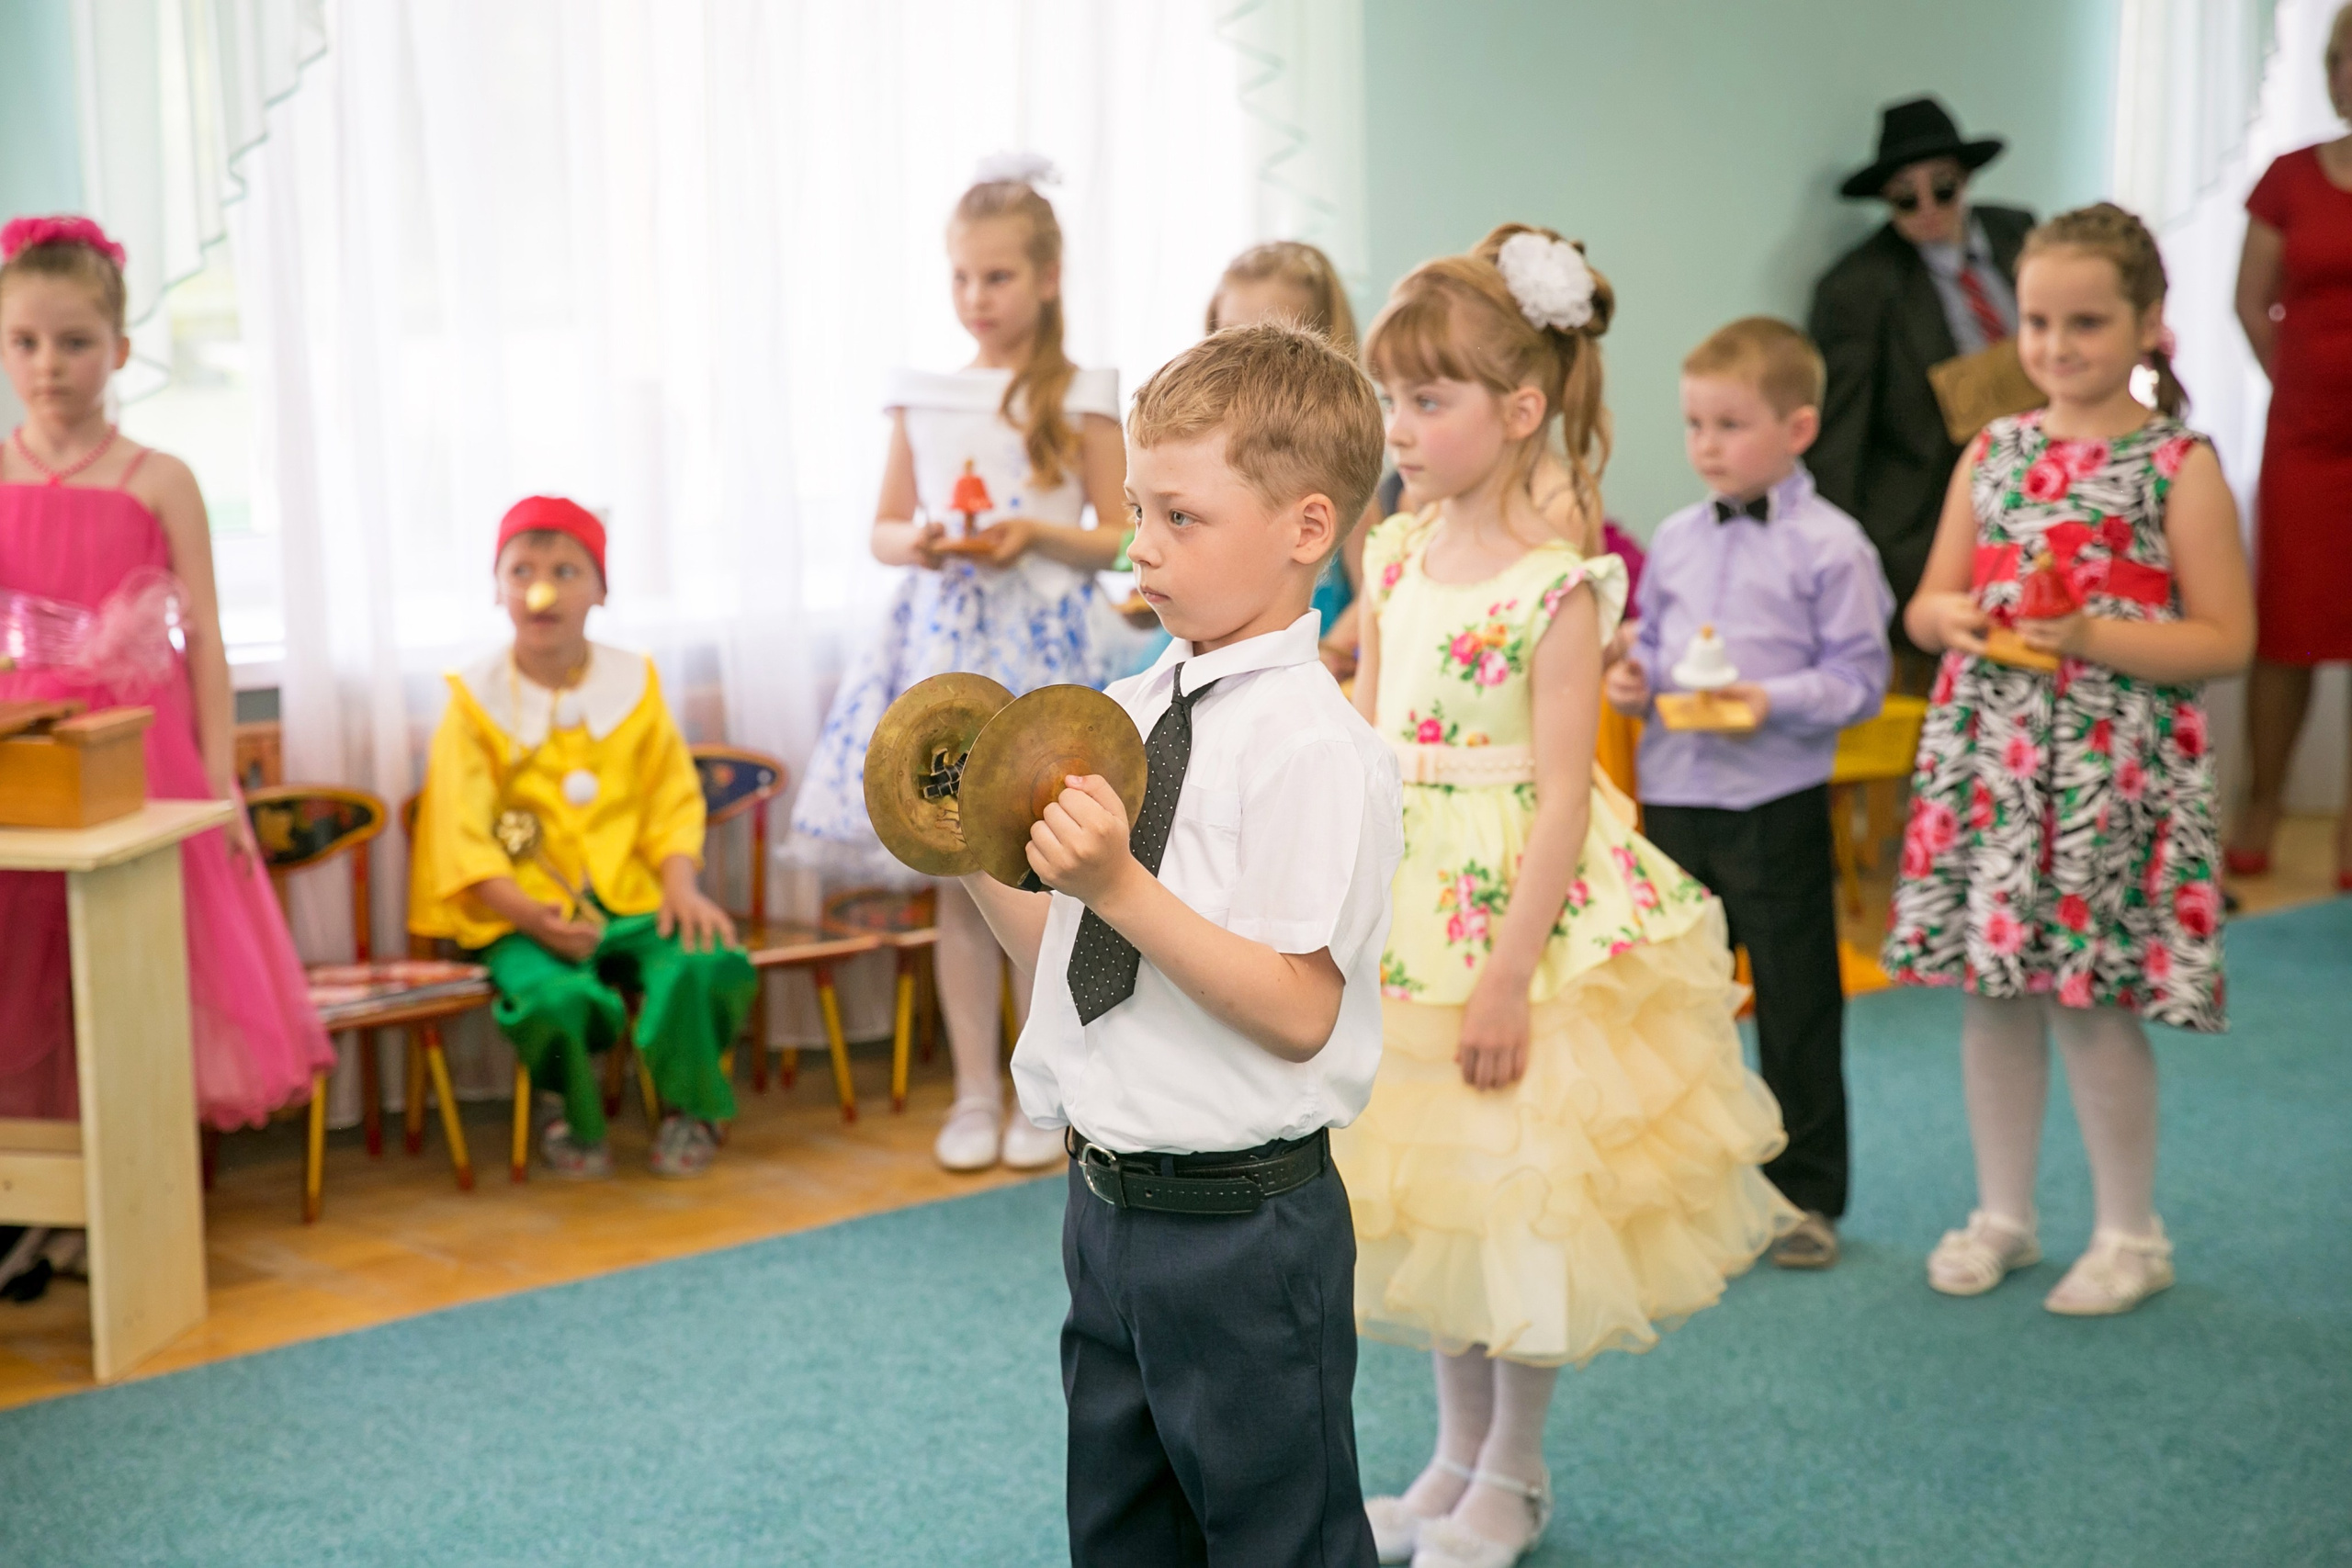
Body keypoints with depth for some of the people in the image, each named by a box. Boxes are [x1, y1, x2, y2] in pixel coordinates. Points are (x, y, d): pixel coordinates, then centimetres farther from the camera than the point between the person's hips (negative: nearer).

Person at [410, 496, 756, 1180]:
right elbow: (463, 836, -7)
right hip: (523, 913, -2)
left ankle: (690, 1108, 2)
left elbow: (674, 798, 8)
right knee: (553, 995, -34)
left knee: (700, 963, -28)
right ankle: (579, 1122, 1)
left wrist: (681, 885, -11)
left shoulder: (634, 683, 9)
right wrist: (528, 914, -23)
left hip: (631, 895, 2)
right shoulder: (476, 701, 0)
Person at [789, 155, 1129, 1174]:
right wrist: (916, 544, -9)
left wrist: (1037, 534, -16)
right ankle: (974, 1094, 16)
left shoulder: (1080, 400, 0)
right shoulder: (923, 398, 9)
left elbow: (1117, 539, 0)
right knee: (958, 882, 5)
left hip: (1045, 643, -3)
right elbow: (882, 528, 13)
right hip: (942, 641, 3)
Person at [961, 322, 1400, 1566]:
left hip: (1239, 1222, -8)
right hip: (1108, 1203, 8)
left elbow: (1295, 1012, -22)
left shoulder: (1318, 749, -18)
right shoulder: (1125, 713, 6)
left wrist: (1120, 886, -27)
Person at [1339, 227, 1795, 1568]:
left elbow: (1561, 797, -17)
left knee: (1518, 1189, 5)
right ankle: (1459, 1452, 32)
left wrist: (1509, 972, -19)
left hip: (1522, 908, -6)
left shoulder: (1560, 586, -16)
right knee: (1432, 1189, 15)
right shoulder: (1395, 559, 3)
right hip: (1406, 904, 6)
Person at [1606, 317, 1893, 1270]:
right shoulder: (1675, 540, 8)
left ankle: (1806, 1193, 19)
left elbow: (1859, 675, -9)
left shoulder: (1828, 547, -8)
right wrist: (1635, 677, -3)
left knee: (1796, 1004, 6)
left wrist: (1773, 702, -22)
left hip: (1777, 805, -5)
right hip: (1675, 796, 5)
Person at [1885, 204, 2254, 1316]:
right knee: (1992, 990, 10)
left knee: (2094, 1000, -1)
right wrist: (1952, 617, -9)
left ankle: (2130, 1233, 18)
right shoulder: (1993, 454, 8)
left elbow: (2226, 639, -8)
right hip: (1987, 756, 5)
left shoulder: (2179, 466, -5)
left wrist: (2092, 634, -19)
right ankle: (2001, 1213, 27)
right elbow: (1927, 604, 14)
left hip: (2113, 772, -4)